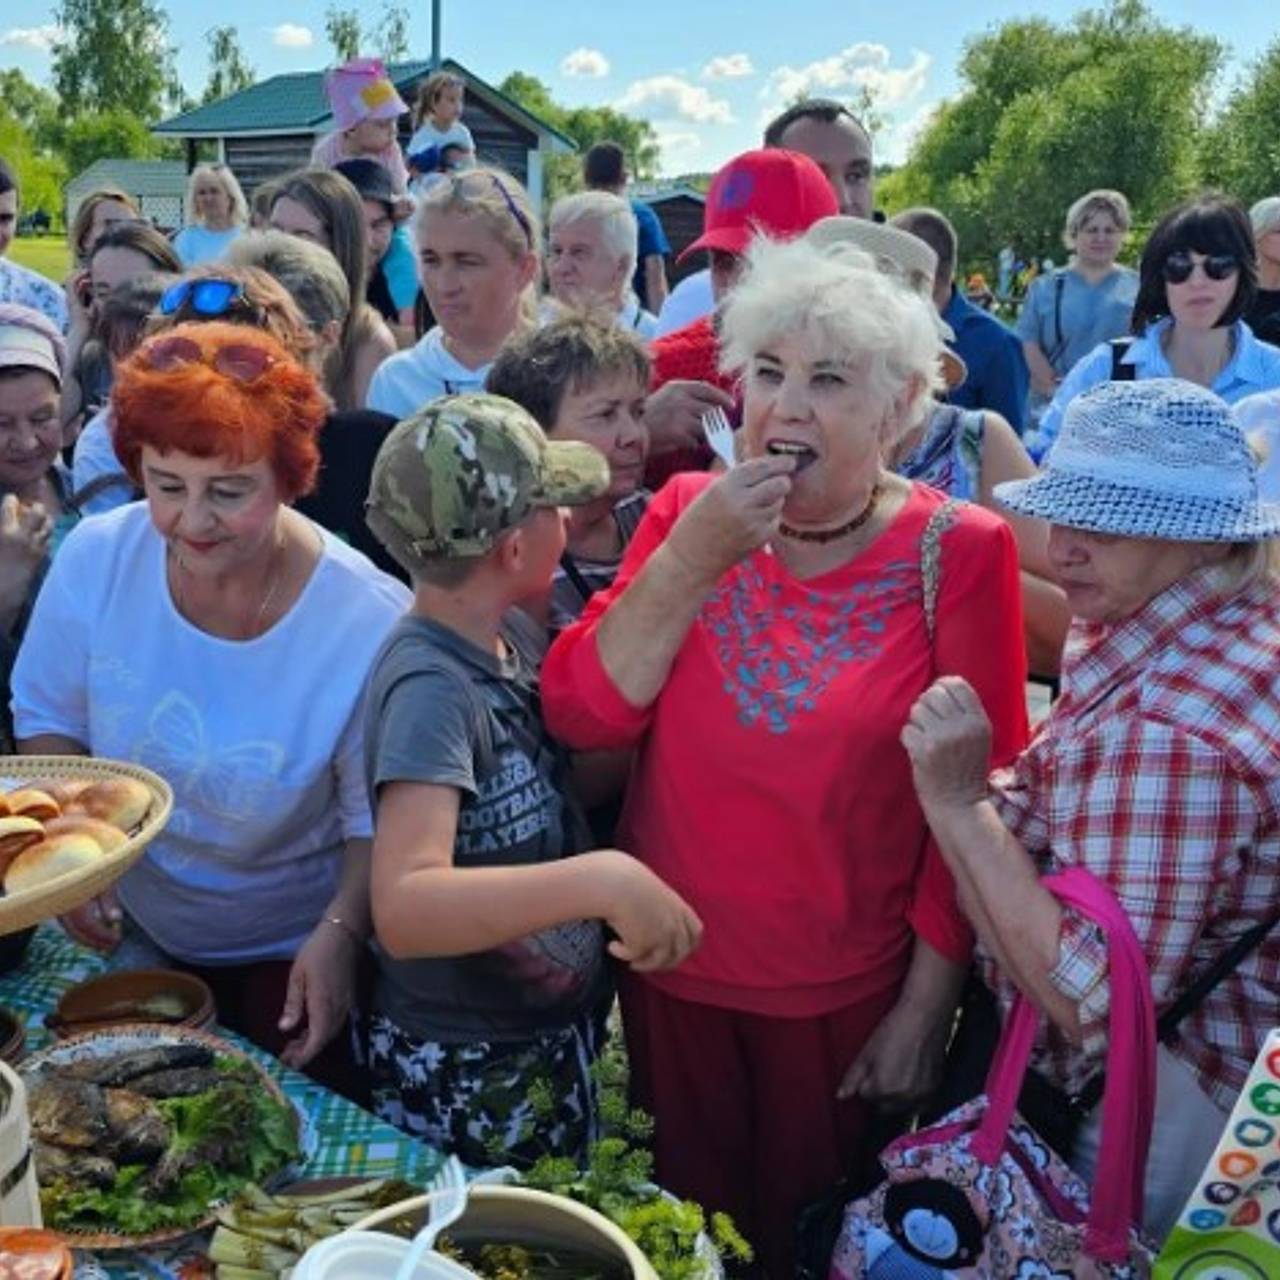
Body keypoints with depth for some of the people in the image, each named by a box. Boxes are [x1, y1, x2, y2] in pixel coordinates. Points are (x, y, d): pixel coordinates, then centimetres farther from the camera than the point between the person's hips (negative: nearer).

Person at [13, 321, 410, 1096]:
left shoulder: (369, 621, -28)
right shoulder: (95, 559, -19)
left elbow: (376, 817, -17)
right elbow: (47, 719, -2)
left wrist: (340, 932, -30)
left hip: (294, 955, -3)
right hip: (136, 935, 4)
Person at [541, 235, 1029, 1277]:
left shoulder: (958, 551, -13)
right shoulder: (689, 512, -5)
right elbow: (580, 717, -12)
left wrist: (926, 1009, -9)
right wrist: (695, 555, -22)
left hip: (848, 995, -2)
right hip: (670, 967, 3)